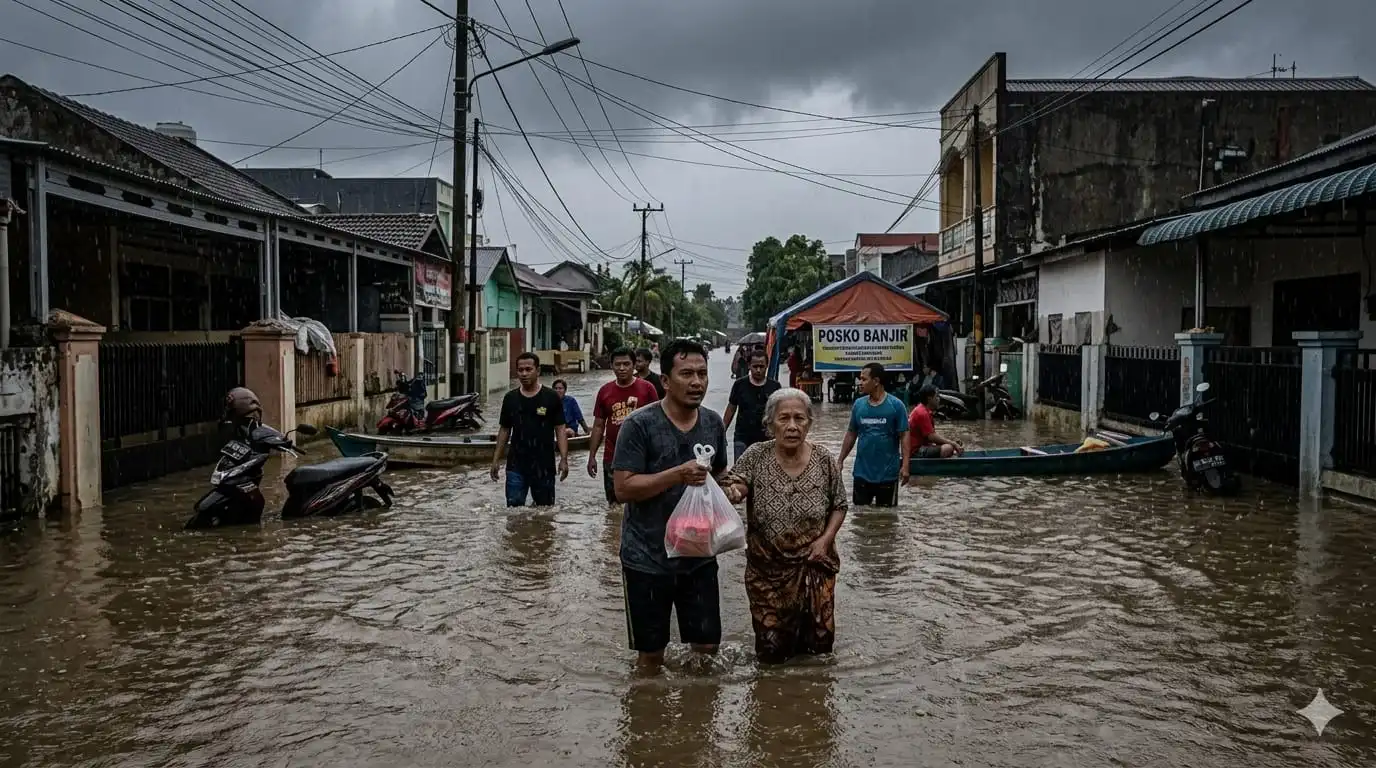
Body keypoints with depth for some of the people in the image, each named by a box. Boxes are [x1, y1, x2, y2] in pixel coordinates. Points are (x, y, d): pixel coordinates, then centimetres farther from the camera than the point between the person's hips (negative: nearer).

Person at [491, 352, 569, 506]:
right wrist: (496, 459, 8)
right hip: (516, 465, 2)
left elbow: (560, 430, -3)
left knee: (545, 508, 8)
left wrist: (563, 459, -11)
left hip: (544, 466, -2)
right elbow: (504, 430, 12)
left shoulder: (551, 398, -3)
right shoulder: (510, 398, 6)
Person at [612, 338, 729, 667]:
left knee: (707, 645, 11)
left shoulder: (713, 423, 5)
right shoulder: (639, 425, -14)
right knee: (651, 651, 10)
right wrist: (678, 474, -26)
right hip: (647, 557, -4)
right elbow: (624, 488, -18)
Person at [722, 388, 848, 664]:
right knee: (771, 653, 7)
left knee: (820, 644, 10)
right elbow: (732, 490, -15)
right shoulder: (756, 456, -10)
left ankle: (805, 629, 42)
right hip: (768, 568, -1)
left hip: (814, 564, 1)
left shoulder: (824, 460, -7)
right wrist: (732, 493, -38)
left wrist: (826, 539, -11)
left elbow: (839, 506, 3)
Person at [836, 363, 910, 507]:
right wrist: (840, 461, 7)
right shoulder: (858, 404, 2)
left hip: (888, 473, -3)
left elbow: (904, 436, -8)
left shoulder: (896, 405, -8)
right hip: (862, 472, 3)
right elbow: (851, 434, 10)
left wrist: (905, 465, -16)